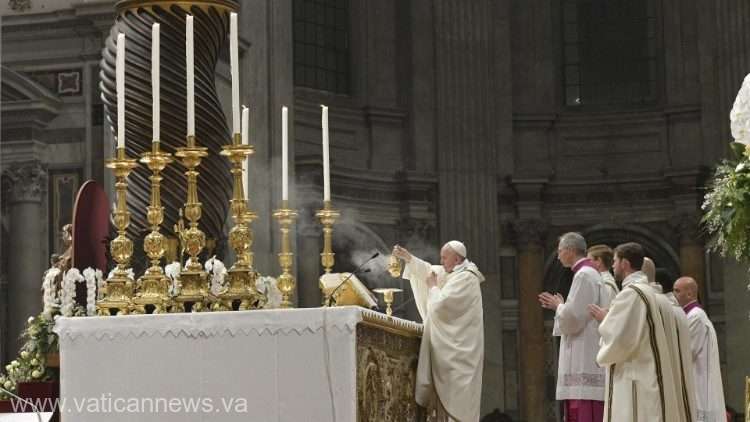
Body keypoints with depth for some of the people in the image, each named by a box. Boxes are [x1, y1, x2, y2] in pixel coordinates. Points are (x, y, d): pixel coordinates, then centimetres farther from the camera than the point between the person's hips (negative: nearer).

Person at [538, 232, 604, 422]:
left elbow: (573, 319, -18)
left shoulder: (584, 275, -12)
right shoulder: (589, 273, 18)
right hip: (583, 361, 10)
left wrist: (558, 306, 0)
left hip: (585, 362, -10)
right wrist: (560, 306, 16)